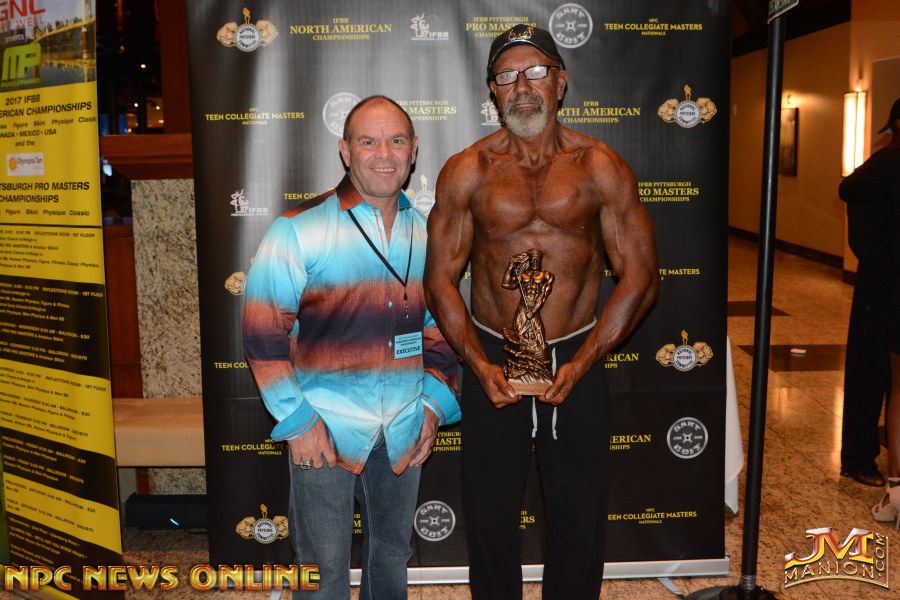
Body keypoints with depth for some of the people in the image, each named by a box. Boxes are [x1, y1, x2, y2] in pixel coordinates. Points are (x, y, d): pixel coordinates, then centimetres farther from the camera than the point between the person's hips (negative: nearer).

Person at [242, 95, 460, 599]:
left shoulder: (425, 233, 5)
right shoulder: (298, 229, -10)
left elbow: (439, 327, 13)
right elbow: (264, 331, -10)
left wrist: (435, 406, 5)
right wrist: (297, 420, -12)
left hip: (404, 429, 4)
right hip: (326, 429, -4)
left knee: (393, 552, 20)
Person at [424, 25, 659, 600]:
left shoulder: (601, 167, -3)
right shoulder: (467, 171, -2)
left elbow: (641, 276, -3)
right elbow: (441, 277, 0)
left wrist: (580, 363, -11)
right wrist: (480, 364, -11)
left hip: (577, 359, 0)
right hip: (491, 359, 0)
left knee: (580, 512, 12)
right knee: (490, 513, 12)